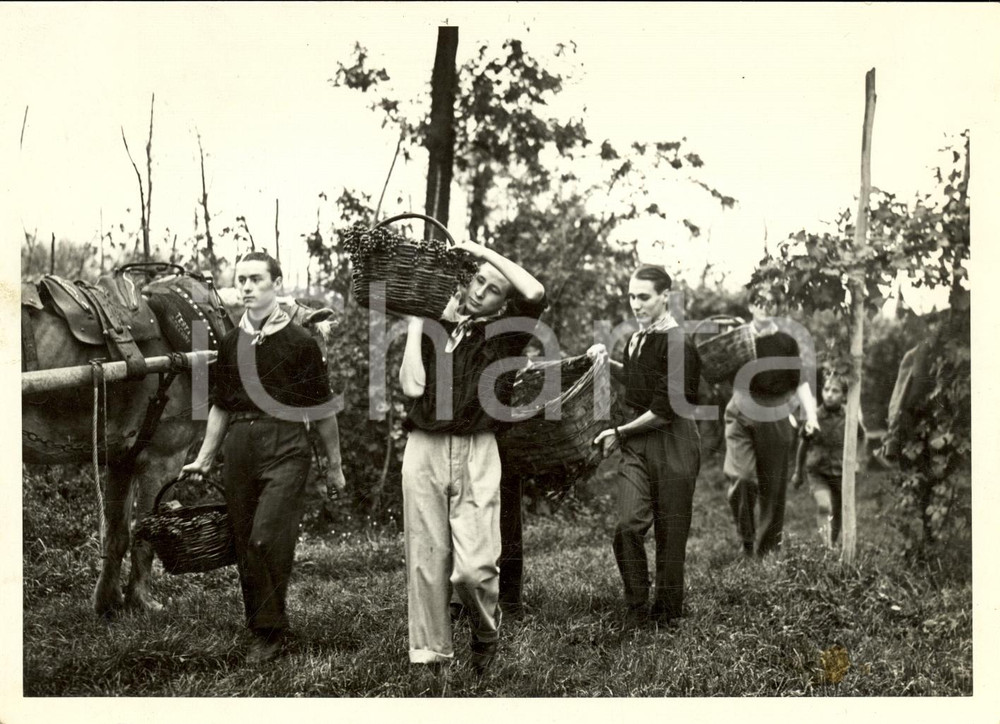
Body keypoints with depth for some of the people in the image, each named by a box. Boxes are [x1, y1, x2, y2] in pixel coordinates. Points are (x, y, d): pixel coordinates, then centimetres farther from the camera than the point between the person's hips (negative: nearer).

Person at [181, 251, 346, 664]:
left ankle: (270, 632, -1)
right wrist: (204, 459, 15)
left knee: (266, 540, -14)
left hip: (285, 448, -5)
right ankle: (258, 627, 18)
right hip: (238, 447, 5)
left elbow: (322, 409, 3)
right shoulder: (230, 343, 12)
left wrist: (335, 465, 6)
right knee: (245, 546, 6)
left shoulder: (300, 342, -1)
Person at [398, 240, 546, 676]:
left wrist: (484, 251, 0)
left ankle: (486, 634, 18)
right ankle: (430, 653, 12)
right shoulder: (431, 332, 15)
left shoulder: (502, 334, 11)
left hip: (476, 452, -2)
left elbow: (536, 294, -7)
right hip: (425, 449, 2)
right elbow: (412, 386, 0)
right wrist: (415, 325, 4)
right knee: (426, 559, 1)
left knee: (474, 567, -11)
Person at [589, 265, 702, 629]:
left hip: (672, 440, -6)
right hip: (637, 444, 6)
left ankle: (666, 616, 16)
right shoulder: (637, 338, 10)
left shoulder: (677, 343, -14)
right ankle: (636, 611, 5)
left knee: (670, 532, 2)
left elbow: (665, 410, -17)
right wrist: (609, 363, 11)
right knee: (628, 525, -8)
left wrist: (619, 433, -8)